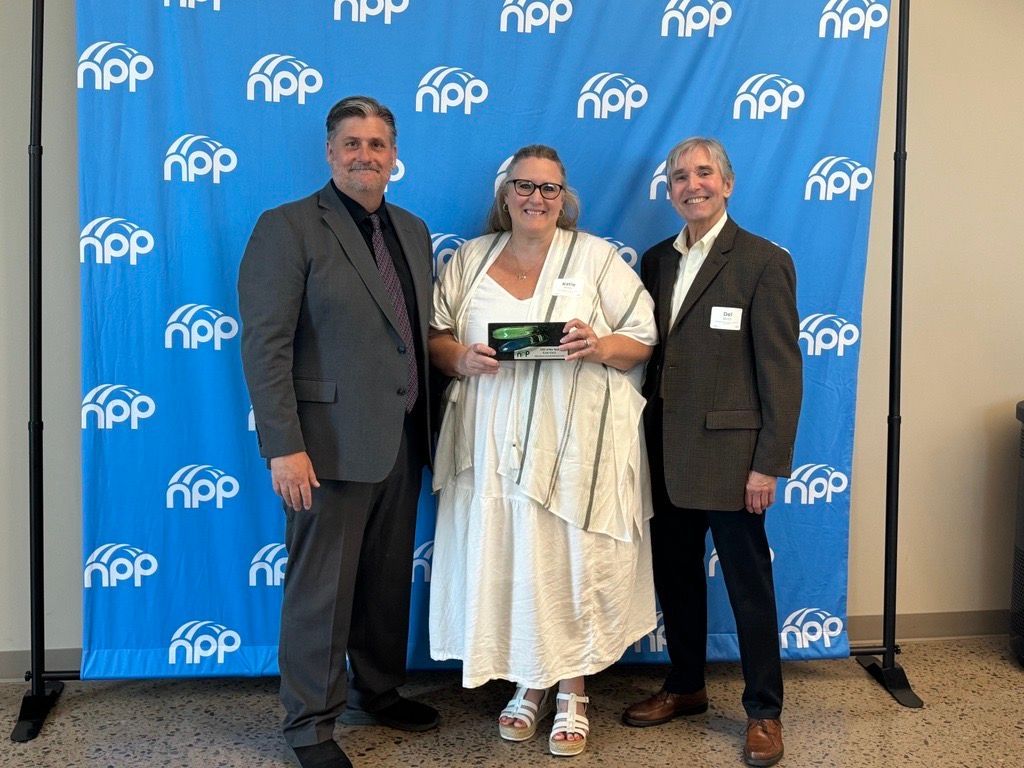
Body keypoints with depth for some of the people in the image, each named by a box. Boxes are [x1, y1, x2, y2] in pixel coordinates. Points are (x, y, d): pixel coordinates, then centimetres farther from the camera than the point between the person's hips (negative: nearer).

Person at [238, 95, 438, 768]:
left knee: (389, 579, 18)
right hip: (333, 443, -6)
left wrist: (428, 429, 12)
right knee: (321, 587, 4)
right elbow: (265, 347, -13)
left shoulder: (413, 231, 13)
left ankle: (379, 691, 37)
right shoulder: (288, 228, -7)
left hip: (402, 441, 7)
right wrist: (284, 446, -19)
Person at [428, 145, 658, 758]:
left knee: (571, 560, 2)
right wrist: (461, 357, -11)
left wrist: (602, 347, -19)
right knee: (505, 557, 6)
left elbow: (643, 340, 1)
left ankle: (572, 690, 20)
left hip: (576, 441, -2)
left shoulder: (597, 258, 4)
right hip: (494, 442, 3)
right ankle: (529, 684, 25)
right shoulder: (470, 259, 12)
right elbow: (434, 336, 10)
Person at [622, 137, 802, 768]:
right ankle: (685, 687, 35)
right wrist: (643, 442, 7)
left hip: (728, 455, -6)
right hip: (666, 454, 6)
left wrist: (769, 463, -14)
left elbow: (782, 371, -10)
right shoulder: (657, 261, 10)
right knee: (675, 576, 16)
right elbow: (649, 353, 12)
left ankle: (764, 710, 23)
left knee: (749, 584, 6)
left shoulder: (764, 262, -7)